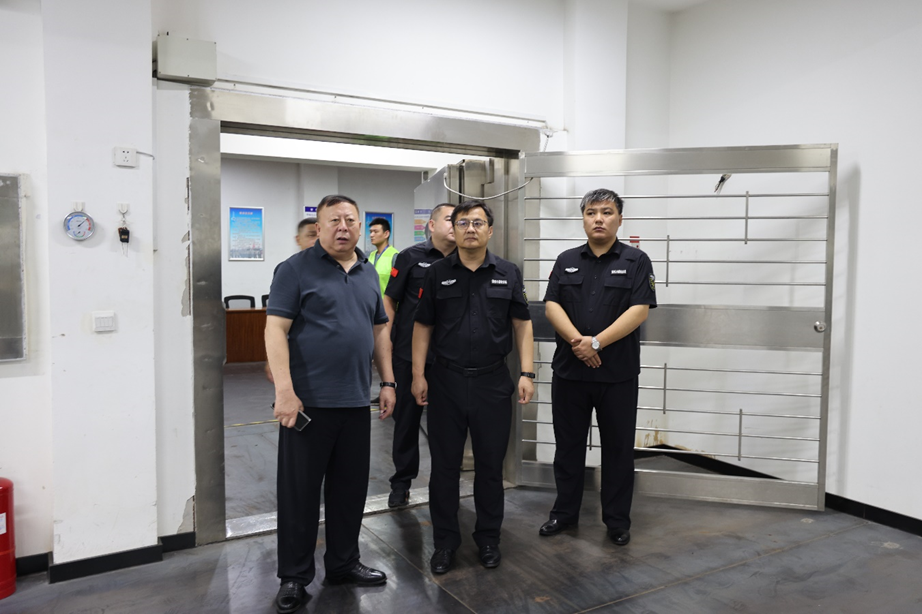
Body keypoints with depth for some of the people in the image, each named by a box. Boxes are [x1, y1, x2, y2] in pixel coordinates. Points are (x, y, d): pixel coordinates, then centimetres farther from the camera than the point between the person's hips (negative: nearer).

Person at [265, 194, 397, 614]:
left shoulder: (368, 273, 13)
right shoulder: (296, 268, -5)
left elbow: (379, 330, 17)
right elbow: (275, 329, -12)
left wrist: (388, 382, 11)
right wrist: (285, 391, -20)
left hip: (356, 402, 6)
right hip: (308, 402, -5)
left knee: (350, 487, 15)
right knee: (299, 489, 6)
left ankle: (343, 562, 32)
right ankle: (294, 577, 21)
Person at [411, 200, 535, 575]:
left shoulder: (508, 274, 3)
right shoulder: (437, 274, 3)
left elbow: (522, 325, 4)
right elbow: (422, 327, 5)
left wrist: (527, 373, -3)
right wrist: (418, 375, -1)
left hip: (492, 382, 0)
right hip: (446, 381, 0)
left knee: (490, 465, 10)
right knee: (444, 465, 8)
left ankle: (488, 538, 28)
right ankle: (445, 541, 24)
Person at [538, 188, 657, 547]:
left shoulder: (636, 261, 0)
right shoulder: (567, 261, 9)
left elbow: (639, 310, -10)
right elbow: (552, 305, 0)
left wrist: (597, 342, -18)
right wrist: (577, 340, -16)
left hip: (618, 374, -2)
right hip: (569, 371, 3)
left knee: (618, 449, 9)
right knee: (568, 446, 13)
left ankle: (617, 521, 24)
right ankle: (565, 513, 28)